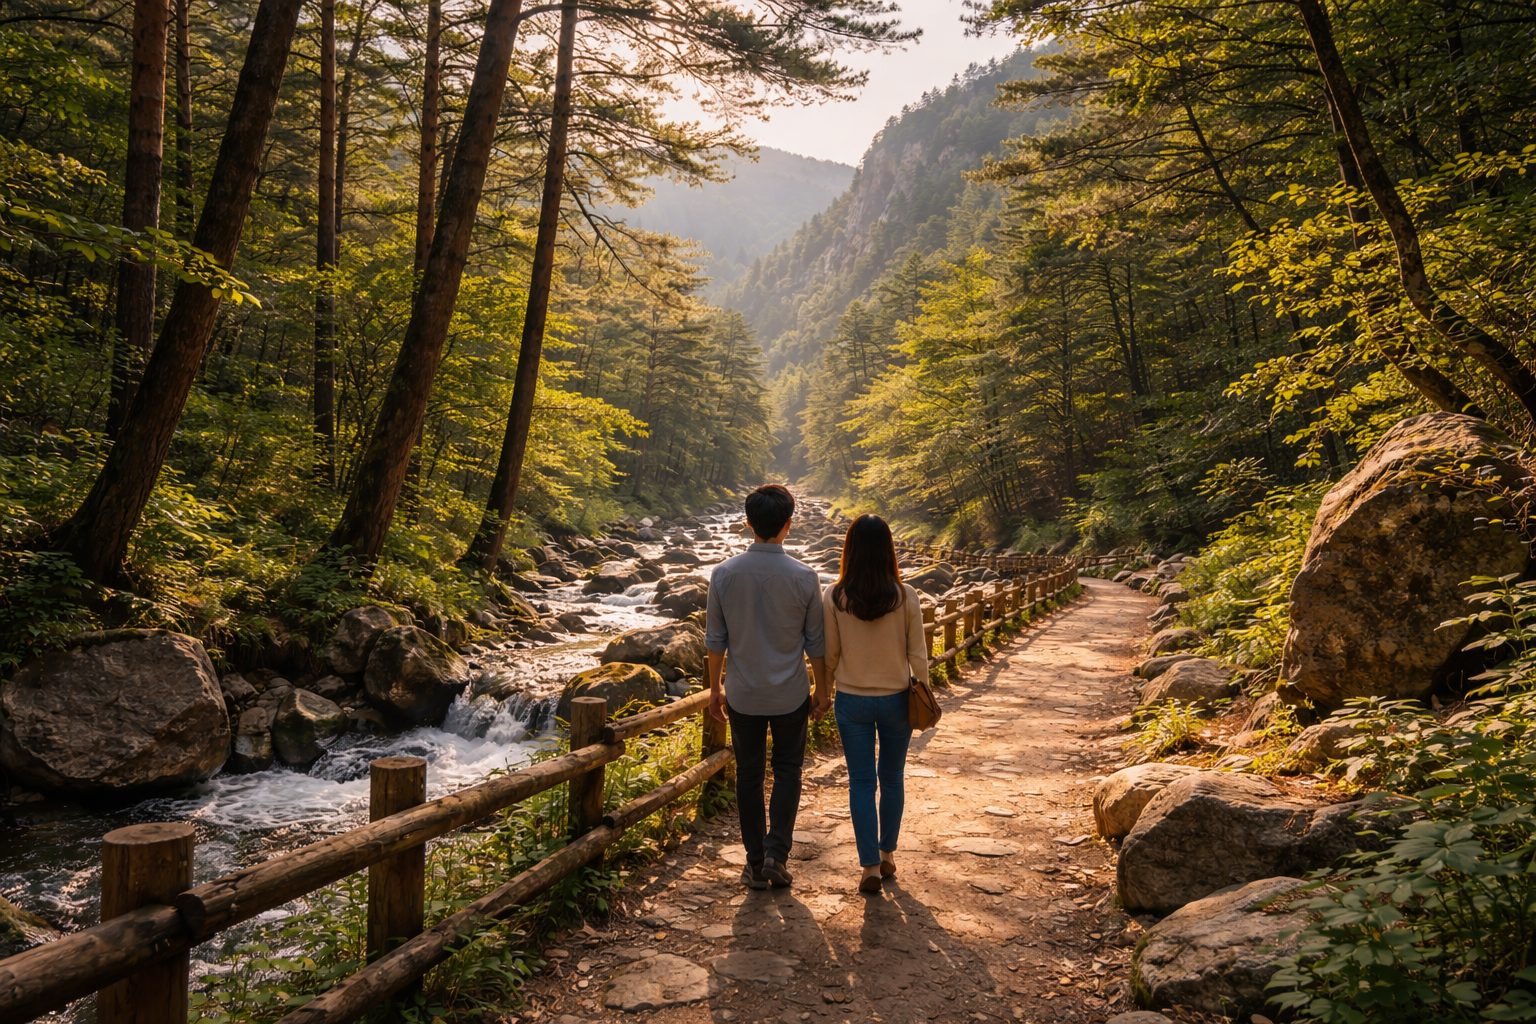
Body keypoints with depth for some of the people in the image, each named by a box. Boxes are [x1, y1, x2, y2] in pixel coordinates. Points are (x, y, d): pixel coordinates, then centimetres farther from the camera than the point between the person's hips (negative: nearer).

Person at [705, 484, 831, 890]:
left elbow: (715, 639, -2)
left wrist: (714, 688, 10)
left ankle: (756, 864, 20)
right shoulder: (804, 576, -12)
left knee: (748, 775, 13)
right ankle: (776, 853, 5)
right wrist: (822, 689, 9)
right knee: (787, 770, 17)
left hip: (742, 695, 1)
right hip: (790, 696, -1)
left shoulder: (724, 574, -9)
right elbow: (815, 641, -4)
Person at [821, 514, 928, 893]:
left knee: (861, 782, 9)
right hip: (896, 699, 1)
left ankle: (870, 865, 11)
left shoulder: (834, 598, -12)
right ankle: (887, 854, 32)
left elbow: (830, 654, -4)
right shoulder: (906, 597, -12)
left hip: (852, 701, -1)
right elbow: (917, 655, -6)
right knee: (892, 778, 18)